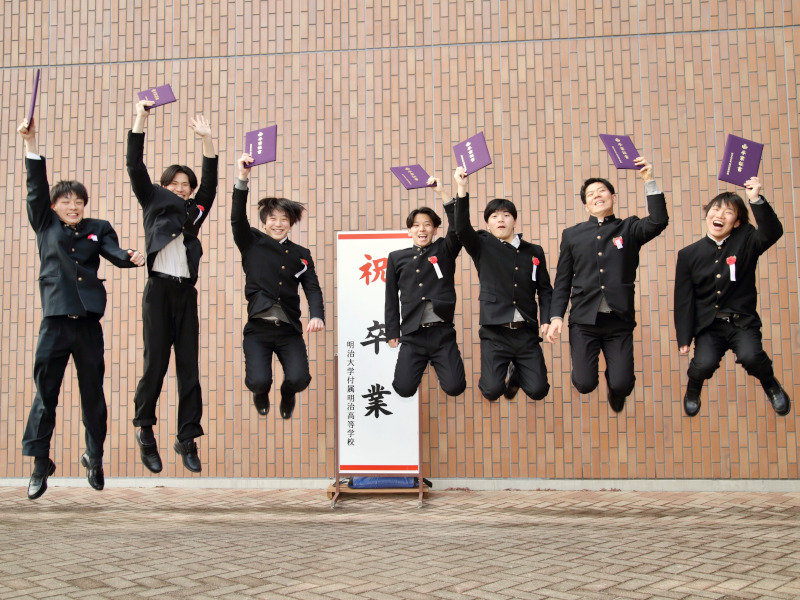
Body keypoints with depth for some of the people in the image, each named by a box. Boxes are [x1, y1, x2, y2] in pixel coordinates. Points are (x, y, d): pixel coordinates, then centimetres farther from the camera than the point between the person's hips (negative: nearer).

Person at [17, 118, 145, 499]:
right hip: (55, 323, -1)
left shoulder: (97, 229, 11)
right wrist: (31, 144, -9)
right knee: (45, 393, 2)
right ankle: (40, 463, 13)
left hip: (88, 323, 1)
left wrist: (131, 258, -26)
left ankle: (94, 458, 23)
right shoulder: (46, 226, 9)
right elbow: (36, 188, 0)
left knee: (93, 392, 8)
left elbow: (114, 252, -3)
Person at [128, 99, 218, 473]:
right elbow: (136, 170, 1)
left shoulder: (194, 212, 16)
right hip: (159, 290, -3)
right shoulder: (153, 205, 10)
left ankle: (187, 439, 5)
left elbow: (209, 183, 7)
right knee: (156, 362, -4)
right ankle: (144, 428, 14)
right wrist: (140, 122, -6)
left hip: (186, 292, 3)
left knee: (189, 366, 0)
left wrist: (206, 140, -1)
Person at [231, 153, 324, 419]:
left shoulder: (301, 254, 10)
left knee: (299, 379, -19)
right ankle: (261, 394, 22)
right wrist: (242, 179, -25)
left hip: (289, 330, 1)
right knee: (259, 381, -20)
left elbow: (312, 289, 1)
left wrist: (318, 316, -20)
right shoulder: (252, 244, 6)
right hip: (258, 329, -1)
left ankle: (288, 394, 22)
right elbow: (237, 219, -11)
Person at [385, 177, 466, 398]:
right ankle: (423, 363, 23)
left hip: (442, 333, -1)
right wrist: (392, 333, 6)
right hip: (413, 335, 1)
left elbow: (458, 228, -11)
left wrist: (441, 193, -17)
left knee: (455, 387, -10)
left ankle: (437, 362, 23)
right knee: (404, 389, -10)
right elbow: (391, 298, 11)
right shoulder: (397, 258, 10)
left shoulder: (444, 251, 8)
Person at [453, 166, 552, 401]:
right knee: (491, 391, -12)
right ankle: (502, 371, 26)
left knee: (538, 390, -4)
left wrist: (546, 320, -4)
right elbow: (462, 229, -15)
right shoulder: (483, 247, 4)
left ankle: (516, 374, 32)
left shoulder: (534, 251, 12)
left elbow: (544, 289, 11)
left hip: (527, 333, 2)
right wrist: (461, 189, -25)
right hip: (495, 333, -2)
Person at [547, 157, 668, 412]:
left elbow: (659, 222, -14)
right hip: (584, 320, 0)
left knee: (622, 386, -8)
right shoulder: (572, 235, 9)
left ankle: (614, 390, 30)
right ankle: (590, 367, 30)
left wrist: (649, 181, -17)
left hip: (619, 321, 0)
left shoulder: (629, 229, 7)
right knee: (584, 385, -8)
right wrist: (556, 317, -3)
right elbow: (562, 281, 7)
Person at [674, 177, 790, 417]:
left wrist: (757, 200, -32)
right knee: (704, 363, -25)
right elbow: (683, 300, 2)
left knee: (750, 356, -28)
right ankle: (693, 390, 13)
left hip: (742, 322, 0)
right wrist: (684, 339, -3)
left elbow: (772, 233, -21)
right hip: (708, 325, 1)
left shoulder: (745, 241, 2)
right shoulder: (689, 255, 2)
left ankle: (771, 385, 8)